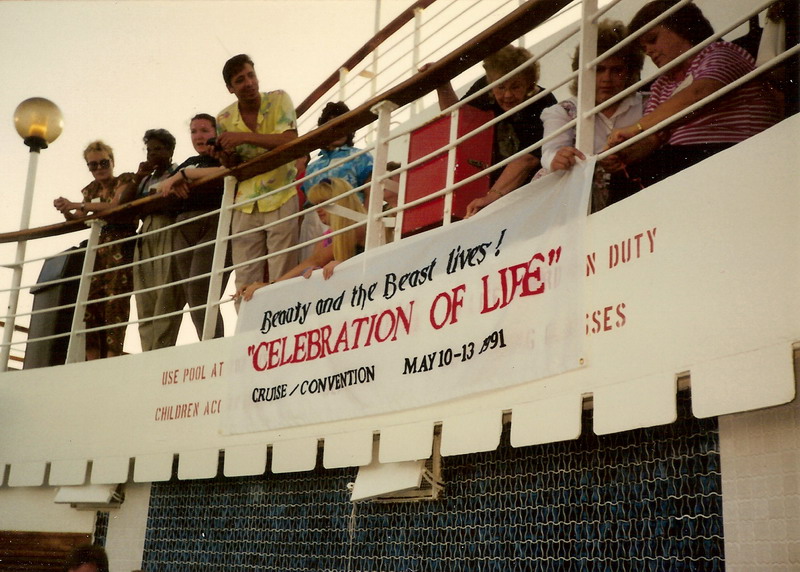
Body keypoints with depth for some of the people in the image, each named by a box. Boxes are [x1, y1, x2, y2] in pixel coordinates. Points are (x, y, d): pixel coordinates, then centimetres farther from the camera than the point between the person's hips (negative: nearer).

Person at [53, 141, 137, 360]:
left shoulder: (126, 180, 5)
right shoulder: (91, 190, 22)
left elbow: (115, 204, -13)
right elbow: (78, 220, 16)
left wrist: (76, 205, -15)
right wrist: (66, 211, -6)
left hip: (121, 249, -6)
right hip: (98, 248, 6)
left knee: (115, 302, -15)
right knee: (90, 303, -7)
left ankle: (112, 358, -19)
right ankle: (92, 363, -9)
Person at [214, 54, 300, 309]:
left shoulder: (279, 100, -3)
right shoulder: (224, 119, 5)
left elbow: (290, 140, -17)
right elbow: (232, 166, 12)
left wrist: (245, 137, -21)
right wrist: (225, 155, -11)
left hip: (282, 198, -3)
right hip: (246, 204, 4)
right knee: (245, 283, 2)